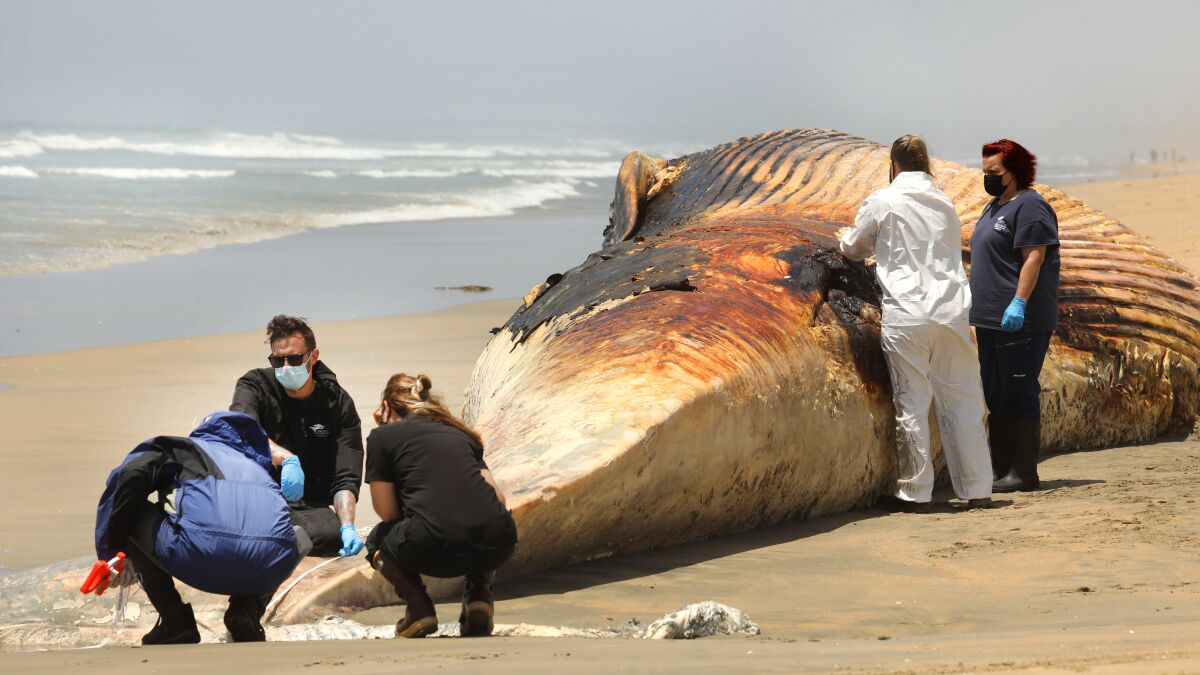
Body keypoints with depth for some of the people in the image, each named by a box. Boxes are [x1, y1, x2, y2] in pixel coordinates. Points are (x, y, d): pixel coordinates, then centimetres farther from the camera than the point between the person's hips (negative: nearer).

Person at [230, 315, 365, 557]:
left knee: (333, 536, -33)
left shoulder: (338, 403, -1)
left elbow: (345, 479, -8)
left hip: (308, 506, 2)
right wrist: (287, 458, -46)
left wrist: (347, 527, -27)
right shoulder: (256, 385, -4)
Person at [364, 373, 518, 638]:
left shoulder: (382, 436, 15)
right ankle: (479, 595, 14)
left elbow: (387, 512, 12)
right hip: (497, 546, 4)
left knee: (378, 540, 30)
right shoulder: (459, 433, 27)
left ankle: (419, 607, 4)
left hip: (436, 549, -4)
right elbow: (499, 497, 19)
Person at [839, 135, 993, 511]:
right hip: (951, 311, 4)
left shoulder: (882, 202, -1)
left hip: (906, 316, -4)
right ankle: (977, 489, 10)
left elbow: (852, 249, 10)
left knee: (911, 404, 1)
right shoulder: (945, 204, 13)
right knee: (962, 400, 8)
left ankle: (915, 492, 3)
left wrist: (845, 239, 34)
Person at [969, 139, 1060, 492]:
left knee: (1018, 393, -9)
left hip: (1019, 320, -11)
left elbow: (1034, 257, -19)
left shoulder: (1029, 206, -11)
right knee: (996, 396, 12)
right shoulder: (995, 207, 19)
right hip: (992, 319, 11)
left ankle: (1023, 473, -8)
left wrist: (1019, 303, -25)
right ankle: (1002, 470, 17)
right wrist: (979, 306, 21)